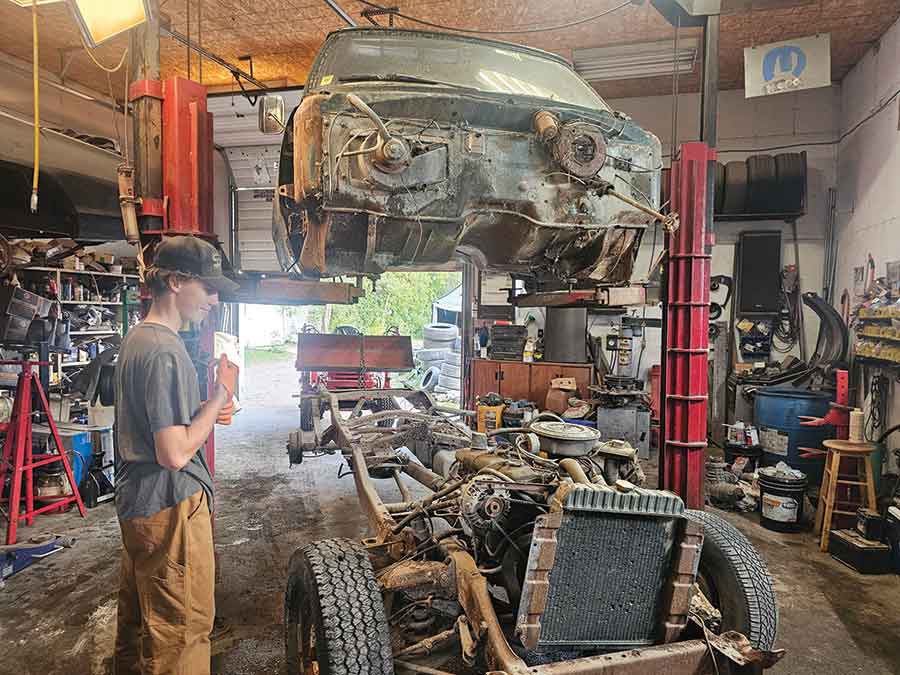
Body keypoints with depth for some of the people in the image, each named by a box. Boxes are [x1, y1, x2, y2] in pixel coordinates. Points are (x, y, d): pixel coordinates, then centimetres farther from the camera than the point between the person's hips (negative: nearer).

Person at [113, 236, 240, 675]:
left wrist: (207, 410, 4)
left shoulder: (135, 339, 9)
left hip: (137, 503, 10)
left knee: (137, 615, 26)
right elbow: (175, 454, -25)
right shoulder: (165, 351, -23)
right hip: (170, 507, -10)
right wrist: (221, 395, -16)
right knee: (183, 628, 4)